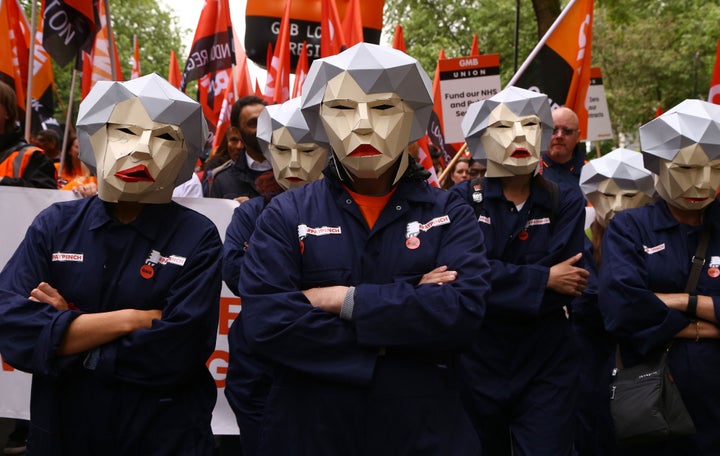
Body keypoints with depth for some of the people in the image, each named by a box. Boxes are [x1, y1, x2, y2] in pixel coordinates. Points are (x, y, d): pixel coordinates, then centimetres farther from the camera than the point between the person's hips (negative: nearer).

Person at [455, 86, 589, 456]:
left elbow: (568, 288, -11)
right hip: (478, 363, 0)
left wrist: (502, 283, -18)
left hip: (547, 368, 0)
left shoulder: (566, 204, 1)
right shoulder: (463, 199, -3)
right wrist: (544, 279, -16)